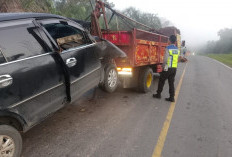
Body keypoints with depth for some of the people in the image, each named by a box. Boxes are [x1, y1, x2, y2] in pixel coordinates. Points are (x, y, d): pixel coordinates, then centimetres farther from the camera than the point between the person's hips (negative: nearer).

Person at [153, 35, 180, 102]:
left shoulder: (168, 48, -13)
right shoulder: (177, 50, 7)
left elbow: (165, 59, -17)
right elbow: (177, 60, 11)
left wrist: (164, 66, -4)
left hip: (167, 68, -6)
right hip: (174, 68, 6)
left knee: (161, 81, 9)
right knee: (171, 83, 10)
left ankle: (158, 94, 20)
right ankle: (172, 97, 10)